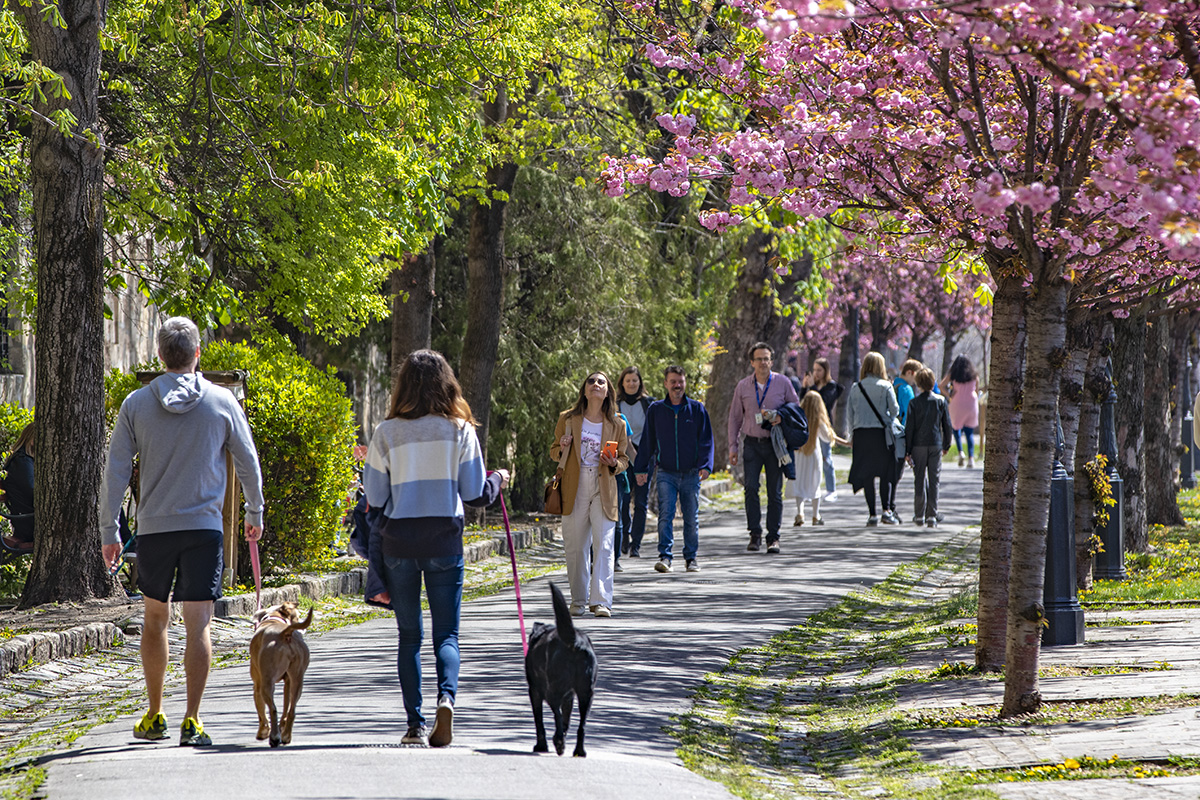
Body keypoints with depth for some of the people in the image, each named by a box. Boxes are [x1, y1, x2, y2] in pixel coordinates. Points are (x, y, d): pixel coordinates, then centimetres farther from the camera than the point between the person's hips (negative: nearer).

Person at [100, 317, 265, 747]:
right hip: (204, 527, -1)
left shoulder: (136, 404, 0)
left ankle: (155, 715, 20)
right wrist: (255, 513, 22)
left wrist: (109, 531, 6)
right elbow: (248, 462, 7)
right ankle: (192, 720, -8)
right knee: (198, 625, -2)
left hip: (153, 530, 1)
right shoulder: (222, 402, -1)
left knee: (155, 619, 16)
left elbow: (116, 472, 0)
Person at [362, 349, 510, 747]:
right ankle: (446, 696, -21)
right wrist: (498, 481, 21)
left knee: (408, 636, 9)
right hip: (444, 541, 0)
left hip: (398, 542, 0)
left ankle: (415, 724, 4)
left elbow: (375, 496, -1)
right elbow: (474, 493, 0)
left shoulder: (387, 432, -3)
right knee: (446, 632, 6)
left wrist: (369, 467, 20)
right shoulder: (460, 430, -3)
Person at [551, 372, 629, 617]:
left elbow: (624, 460, 13)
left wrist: (614, 464, -10)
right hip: (574, 491, 1)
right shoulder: (568, 419, 5)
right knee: (575, 548, 3)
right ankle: (578, 600, 16)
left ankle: (601, 601, -11)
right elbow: (554, 451, 13)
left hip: (603, 491, -1)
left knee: (603, 546, -10)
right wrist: (562, 449, -10)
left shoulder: (616, 425, 5)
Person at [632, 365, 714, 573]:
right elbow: (647, 441, 11)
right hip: (666, 473, 0)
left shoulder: (697, 409, 4)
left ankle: (691, 557, 17)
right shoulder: (656, 410, 6)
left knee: (692, 517, 6)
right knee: (665, 514, -14)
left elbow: (706, 440, 3)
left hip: (691, 474, 0)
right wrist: (641, 468, 8)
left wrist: (705, 465, -9)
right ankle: (665, 556, -16)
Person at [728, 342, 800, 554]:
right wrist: (732, 446, 6)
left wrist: (783, 418, -11)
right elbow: (735, 416, 11)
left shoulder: (783, 383, 2)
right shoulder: (743, 386, 6)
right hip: (752, 443, 1)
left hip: (775, 443, -1)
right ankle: (755, 534, -5)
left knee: (775, 492, 0)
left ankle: (773, 537, 5)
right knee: (751, 488, -11)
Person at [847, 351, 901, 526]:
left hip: (861, 433, 2)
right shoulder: (885, 387, -3)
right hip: (881, 433, -2)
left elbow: (851, 414, 8)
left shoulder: (855, 388, 5)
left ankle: (872, 514, 3)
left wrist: (852, 437, 15)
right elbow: (895, 410, -5)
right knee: (885, 473, 4)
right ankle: (886, 510, -9)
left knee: (867, 475, 5)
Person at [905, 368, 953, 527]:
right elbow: (947, 425, 4)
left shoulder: (914, 402, -6)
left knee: (919, 480, 9)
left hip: (918, 445, -1)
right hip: (936, 445, 1)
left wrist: (907, 450, 0)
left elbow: (909, 428, -6)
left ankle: (919, 515, 12)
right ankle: (931, 516, -1)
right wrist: (946, 445, 16)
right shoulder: (940, 401, 0)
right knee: (934, 481, 3)